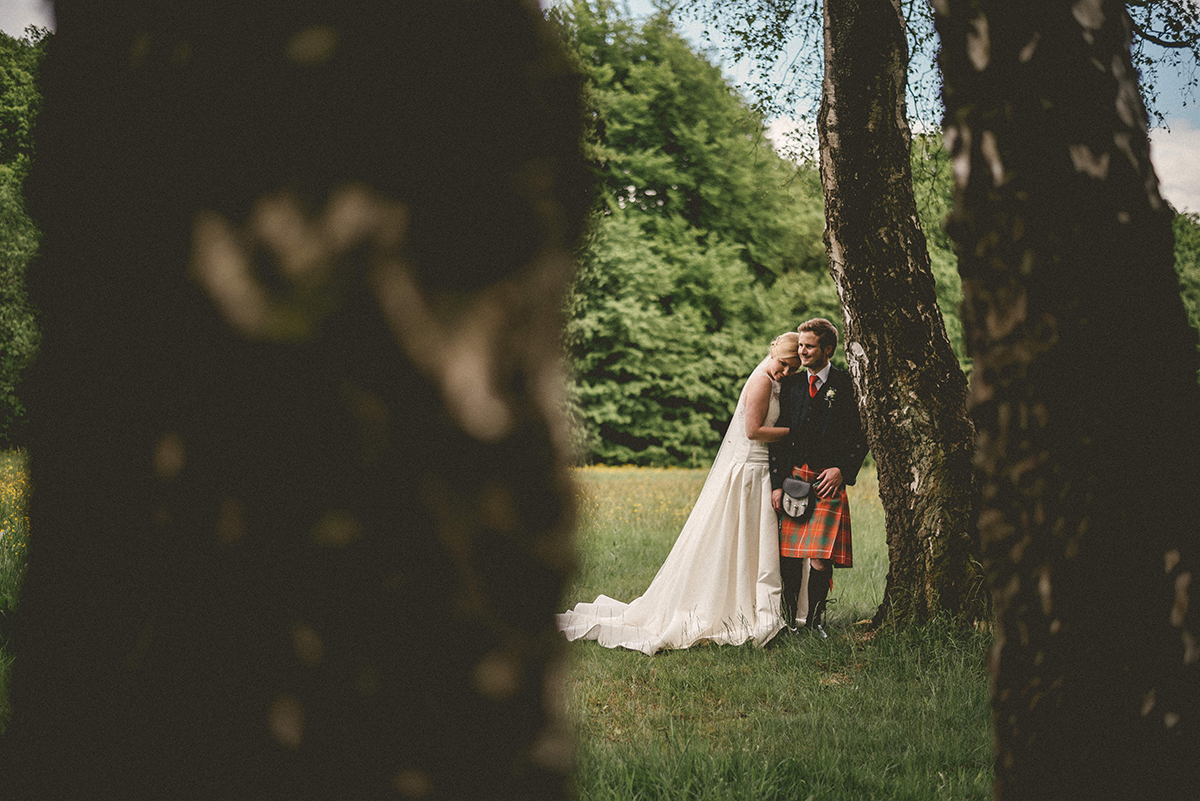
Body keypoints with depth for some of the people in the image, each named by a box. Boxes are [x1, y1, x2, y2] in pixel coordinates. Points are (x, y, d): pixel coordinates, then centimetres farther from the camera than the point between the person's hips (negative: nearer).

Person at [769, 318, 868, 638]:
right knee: (788, 557, 1)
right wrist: (777, 483, 2)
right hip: (793, 477, 3)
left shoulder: (846, 384, 1)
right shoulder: (791, 384, 10)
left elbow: (861, 436, 3)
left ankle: (814, 620, 7)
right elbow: (779, 436, 9)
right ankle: (789, 618, 13)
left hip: (828, 480, -3)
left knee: (821, 559, -8)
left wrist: (842, 470, -9)